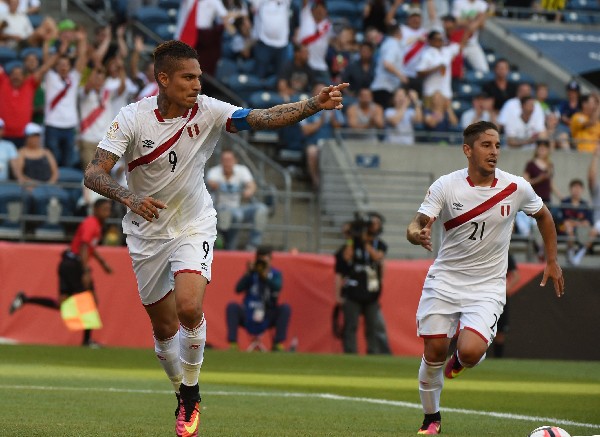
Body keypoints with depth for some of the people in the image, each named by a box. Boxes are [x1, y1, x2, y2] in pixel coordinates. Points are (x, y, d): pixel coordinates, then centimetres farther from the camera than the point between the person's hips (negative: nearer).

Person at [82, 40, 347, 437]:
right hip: (147, 234, 1)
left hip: (194, 226, -1)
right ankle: (183, 396, 32)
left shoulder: (207, 111, -13)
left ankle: (192, 393, -3)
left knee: (189, 308, -23)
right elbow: (94, 173, -19)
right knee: (164, 327, 8)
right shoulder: (134, 118, -16)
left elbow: (264, 118, -22)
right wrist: (129, 198, -37)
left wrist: (315, 104, -36)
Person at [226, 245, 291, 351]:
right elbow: (238, 289, -14)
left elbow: (277, 288, -22)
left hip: (268, 318, 0)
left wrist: (265, 276, -36)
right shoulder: (252, 274, 0)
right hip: (248, 317, 0)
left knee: (285, 308, -24)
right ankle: (232, 343, -27)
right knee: (232, 307, -24)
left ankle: (278, 343, -24)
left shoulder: (275, 274, 0)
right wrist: (249, 273, -26)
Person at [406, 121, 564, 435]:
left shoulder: (516, 188, -7)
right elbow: (414, 227, -13)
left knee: (470, 352, -22)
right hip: (444, 280, 1)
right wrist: (417, 235, -37)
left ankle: (463, 358, 18)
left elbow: (543, 215, 13)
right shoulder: (445, 186, -10)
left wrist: (552, 262, 13)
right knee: (434, 353, -1)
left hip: (487, 287, -1)